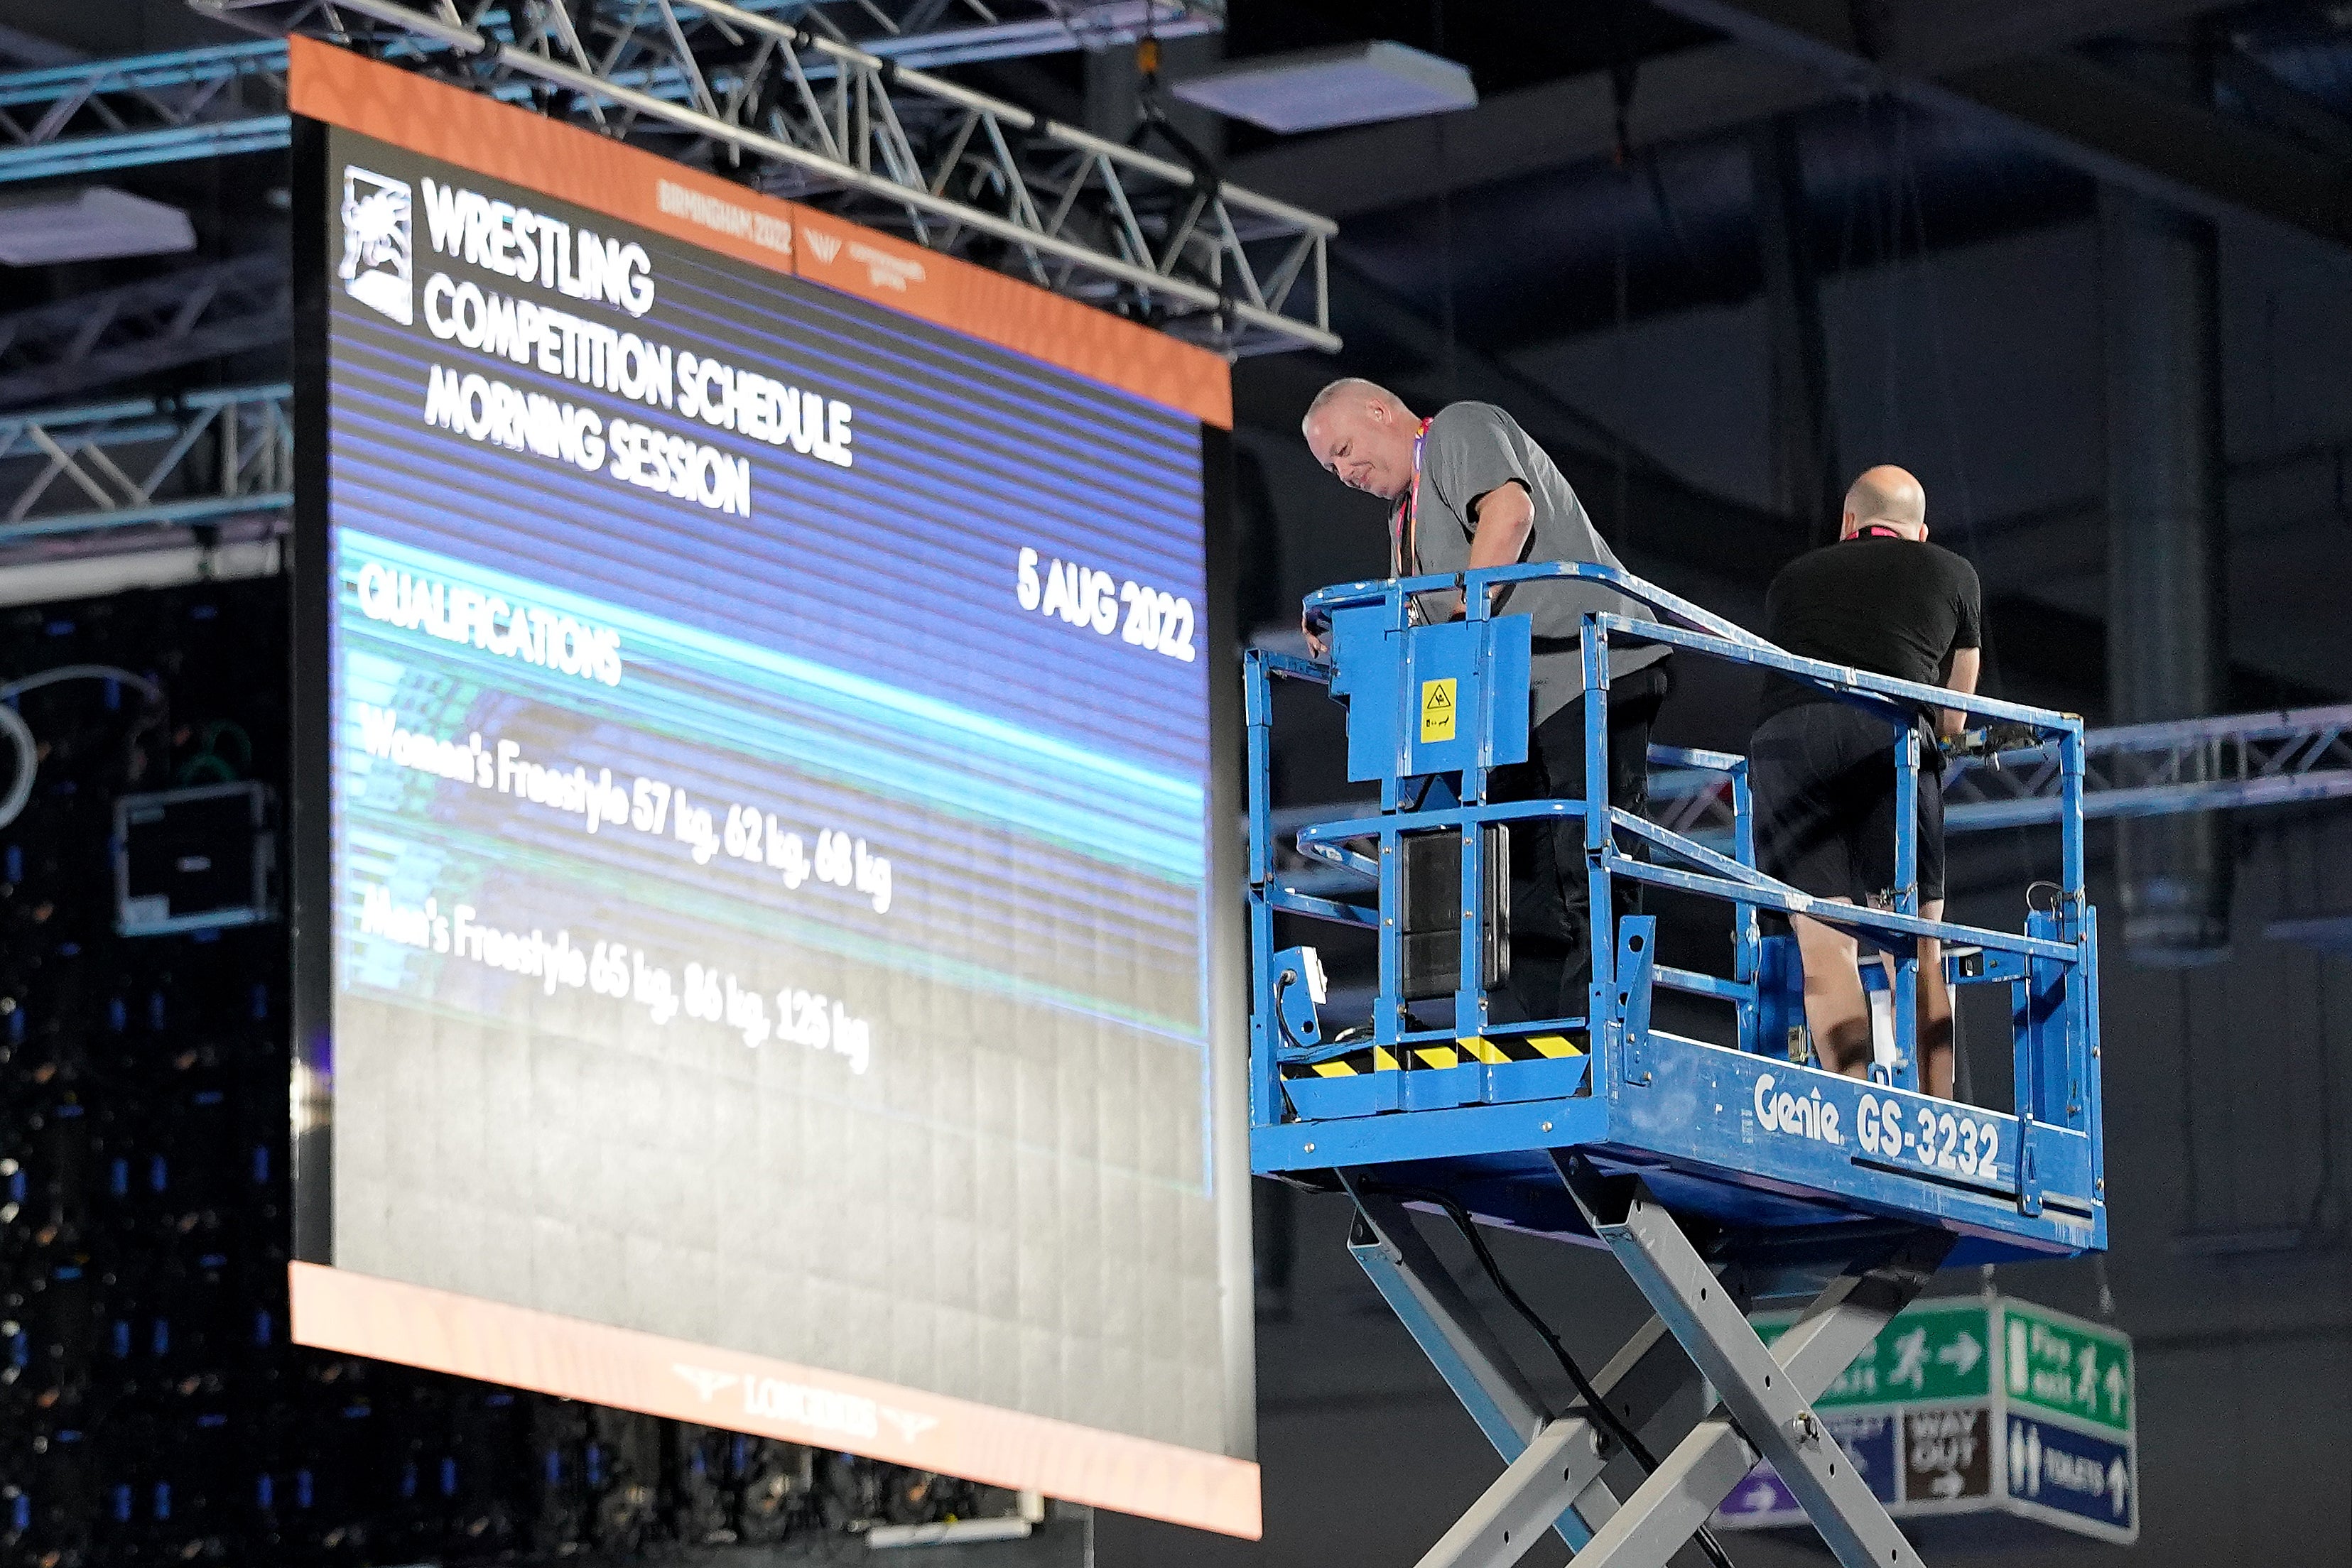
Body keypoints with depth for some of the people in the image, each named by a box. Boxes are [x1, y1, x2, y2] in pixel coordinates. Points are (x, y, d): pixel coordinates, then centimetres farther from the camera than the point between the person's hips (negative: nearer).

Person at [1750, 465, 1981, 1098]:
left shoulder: (1793, 578, 31)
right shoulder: (1952, 574, 27)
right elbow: (1953, 717, 31)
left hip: (1781, 737, 1)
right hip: (1888, 735, -1)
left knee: (1823, 941, 0)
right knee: (1916, 946, 3)